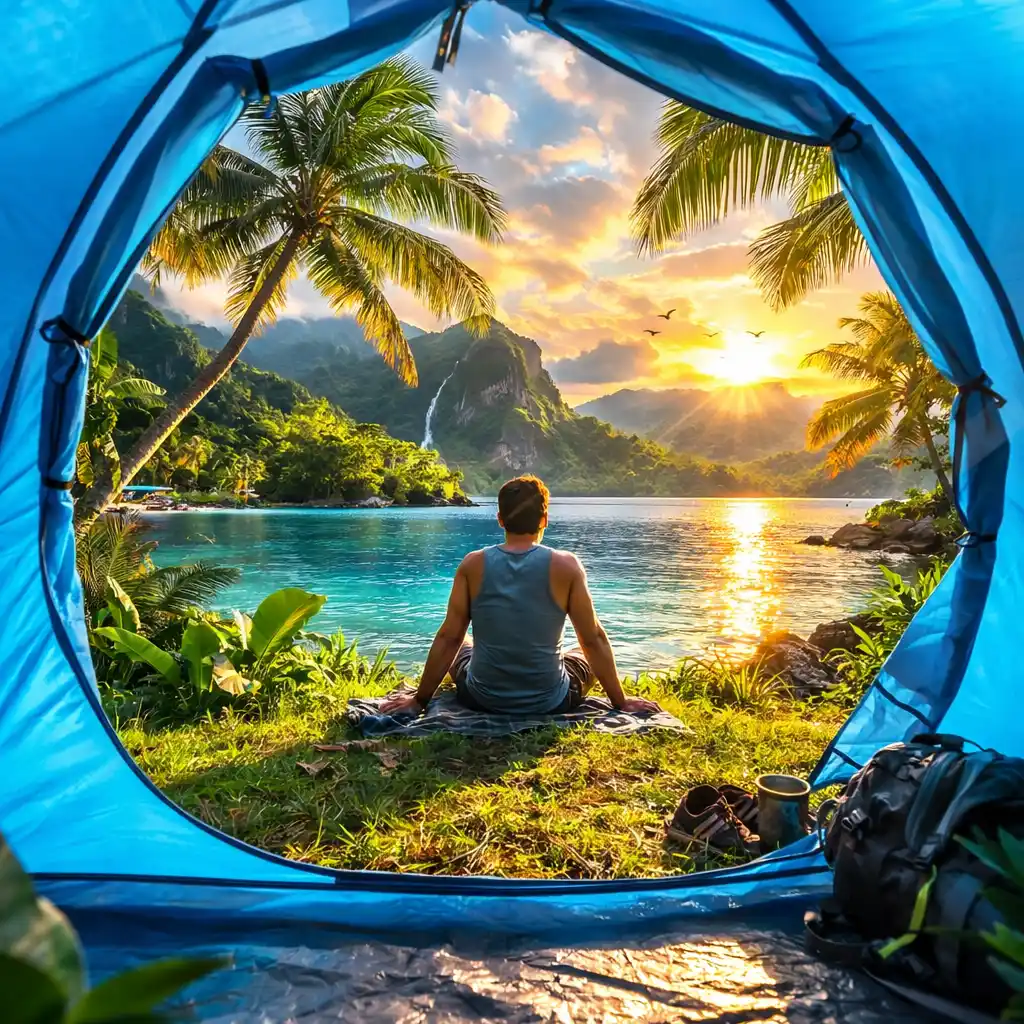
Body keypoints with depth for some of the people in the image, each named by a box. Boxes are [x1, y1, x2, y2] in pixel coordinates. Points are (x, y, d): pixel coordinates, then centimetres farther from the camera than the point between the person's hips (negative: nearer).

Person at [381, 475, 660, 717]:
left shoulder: (473, 564, -10)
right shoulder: (565, 565, -14)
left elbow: (448, 638, -6)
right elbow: (594, 640, -8)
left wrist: (419, 700, 5)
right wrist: (621, 701, 4)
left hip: (482, 700, 2)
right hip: (549, 702, -1)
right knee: (586, 657, 29)